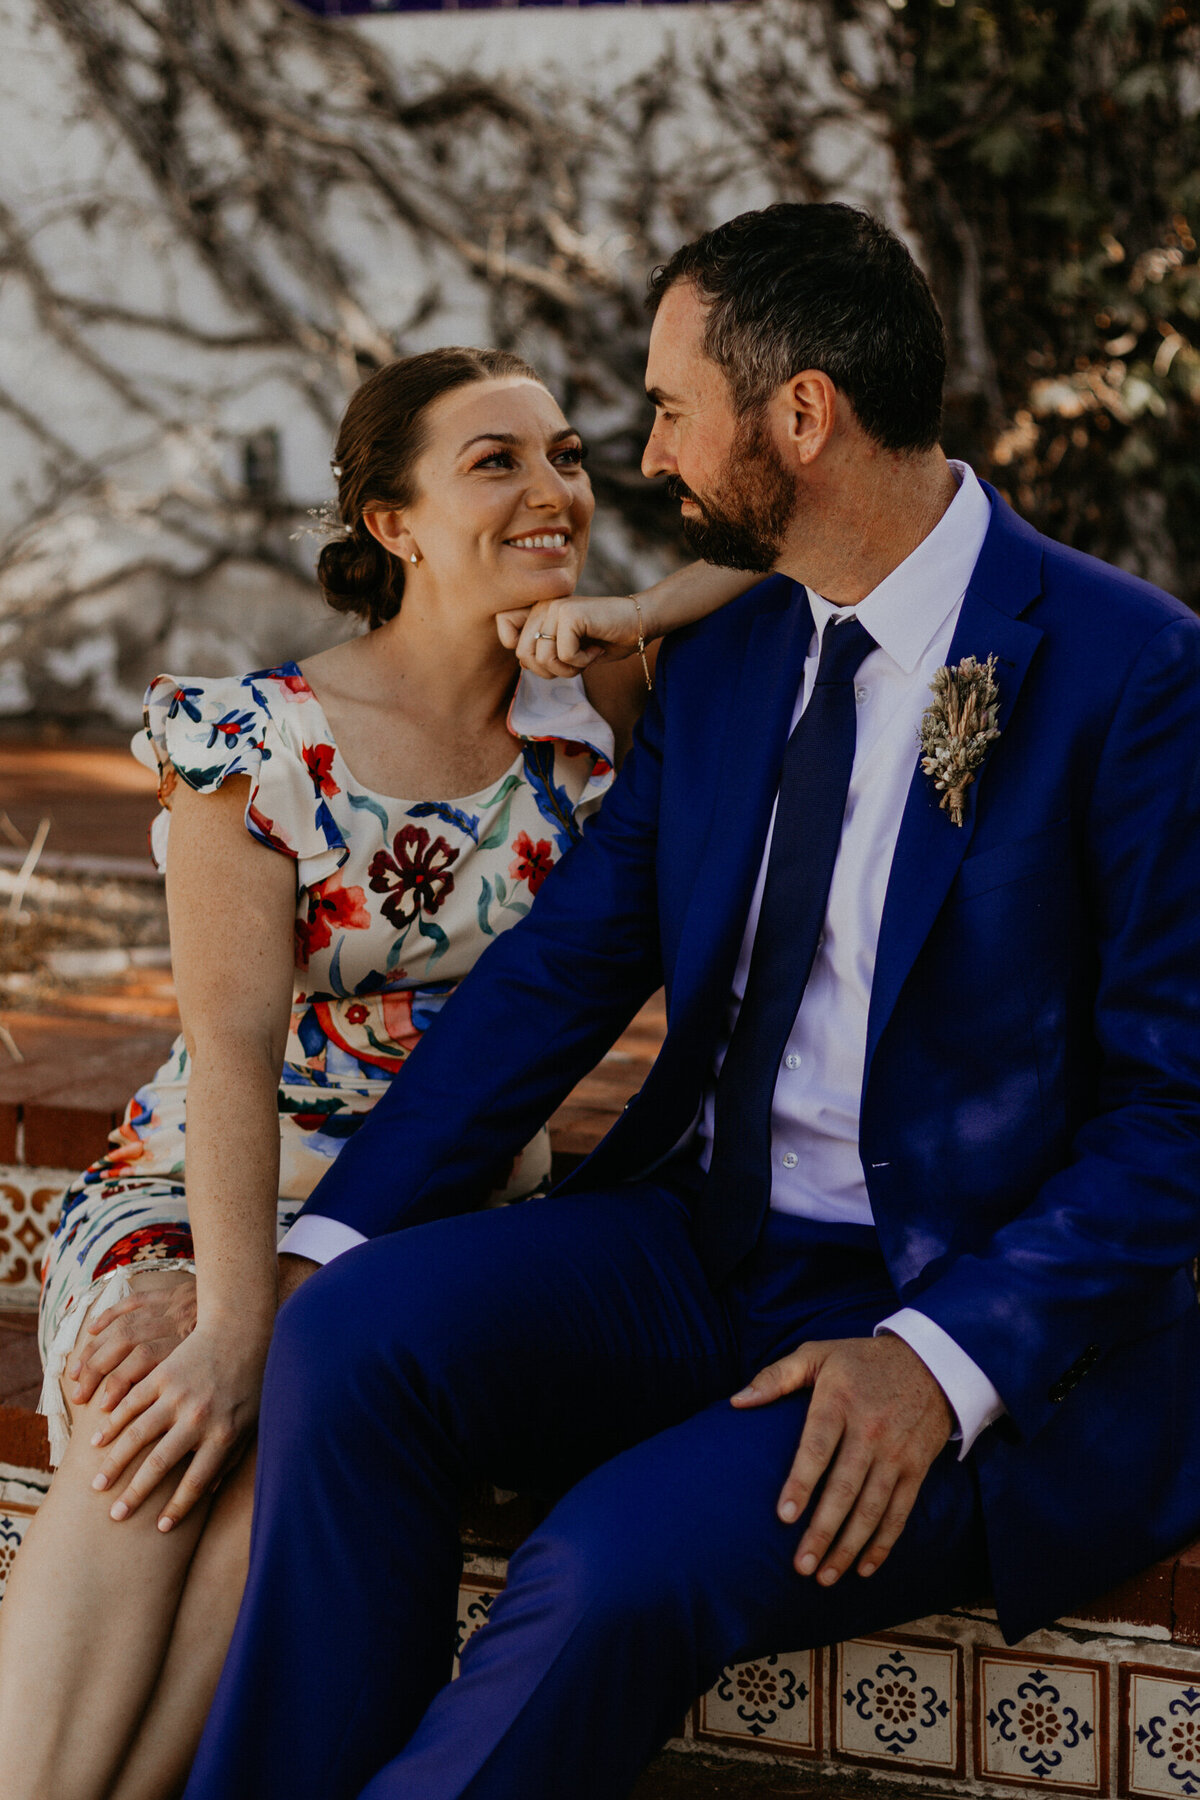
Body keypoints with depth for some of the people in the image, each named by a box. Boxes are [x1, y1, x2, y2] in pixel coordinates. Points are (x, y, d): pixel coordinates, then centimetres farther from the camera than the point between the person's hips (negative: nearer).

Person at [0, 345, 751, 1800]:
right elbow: (234, 1043, -15)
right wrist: (233, 1326, -24)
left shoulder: (589, 720, 2)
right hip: (211, 1186, -2)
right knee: (149, 1423, -33)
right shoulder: (256, 739, -8)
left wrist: (630, 619, -13)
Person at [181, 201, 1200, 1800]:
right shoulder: (720, 669, 11)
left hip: (990, 1316, -6)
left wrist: (948, 1359, -23)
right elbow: (558, 974, 7)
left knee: (625, 1560, -30)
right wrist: (322, 1245, -6)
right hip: (702, 1250, 6)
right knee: (354, 1335, -19)